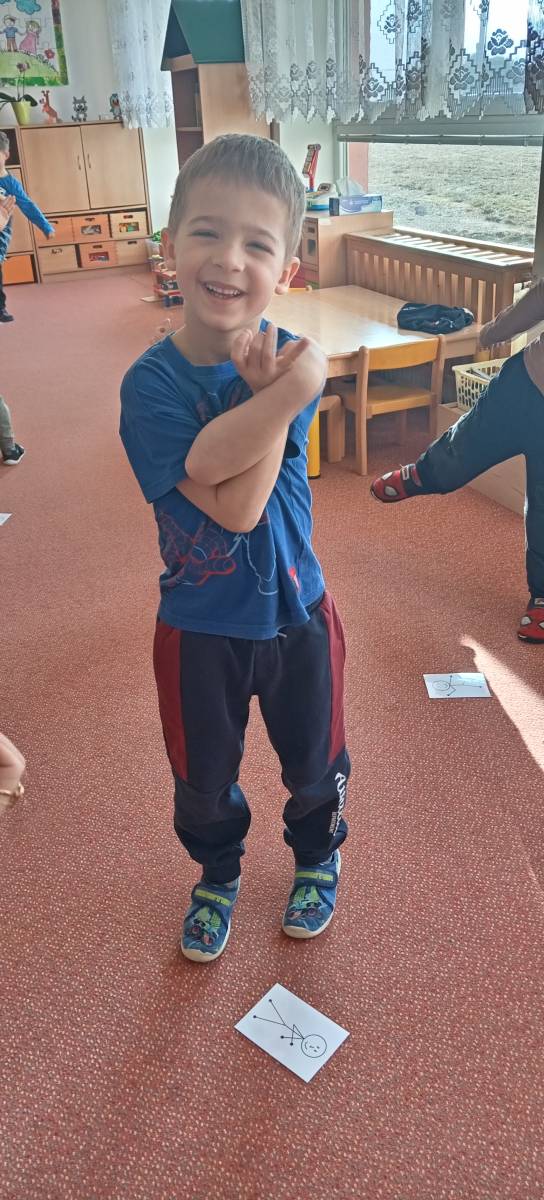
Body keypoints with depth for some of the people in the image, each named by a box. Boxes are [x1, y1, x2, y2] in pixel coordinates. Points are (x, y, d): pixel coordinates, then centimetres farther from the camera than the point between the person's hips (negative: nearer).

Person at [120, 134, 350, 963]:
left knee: (315, 763, 23)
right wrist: (284, 396, -32)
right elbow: (231, 509, -28)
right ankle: (218, 875, 52)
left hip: (295, 612, 1)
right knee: (204, 780, 21)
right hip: (200, 627, -1)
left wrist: (269, 390, -31)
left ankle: (318, 857, 54)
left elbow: (244, 501, -24)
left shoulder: (292, 364, -13)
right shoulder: (150, 383, -18)